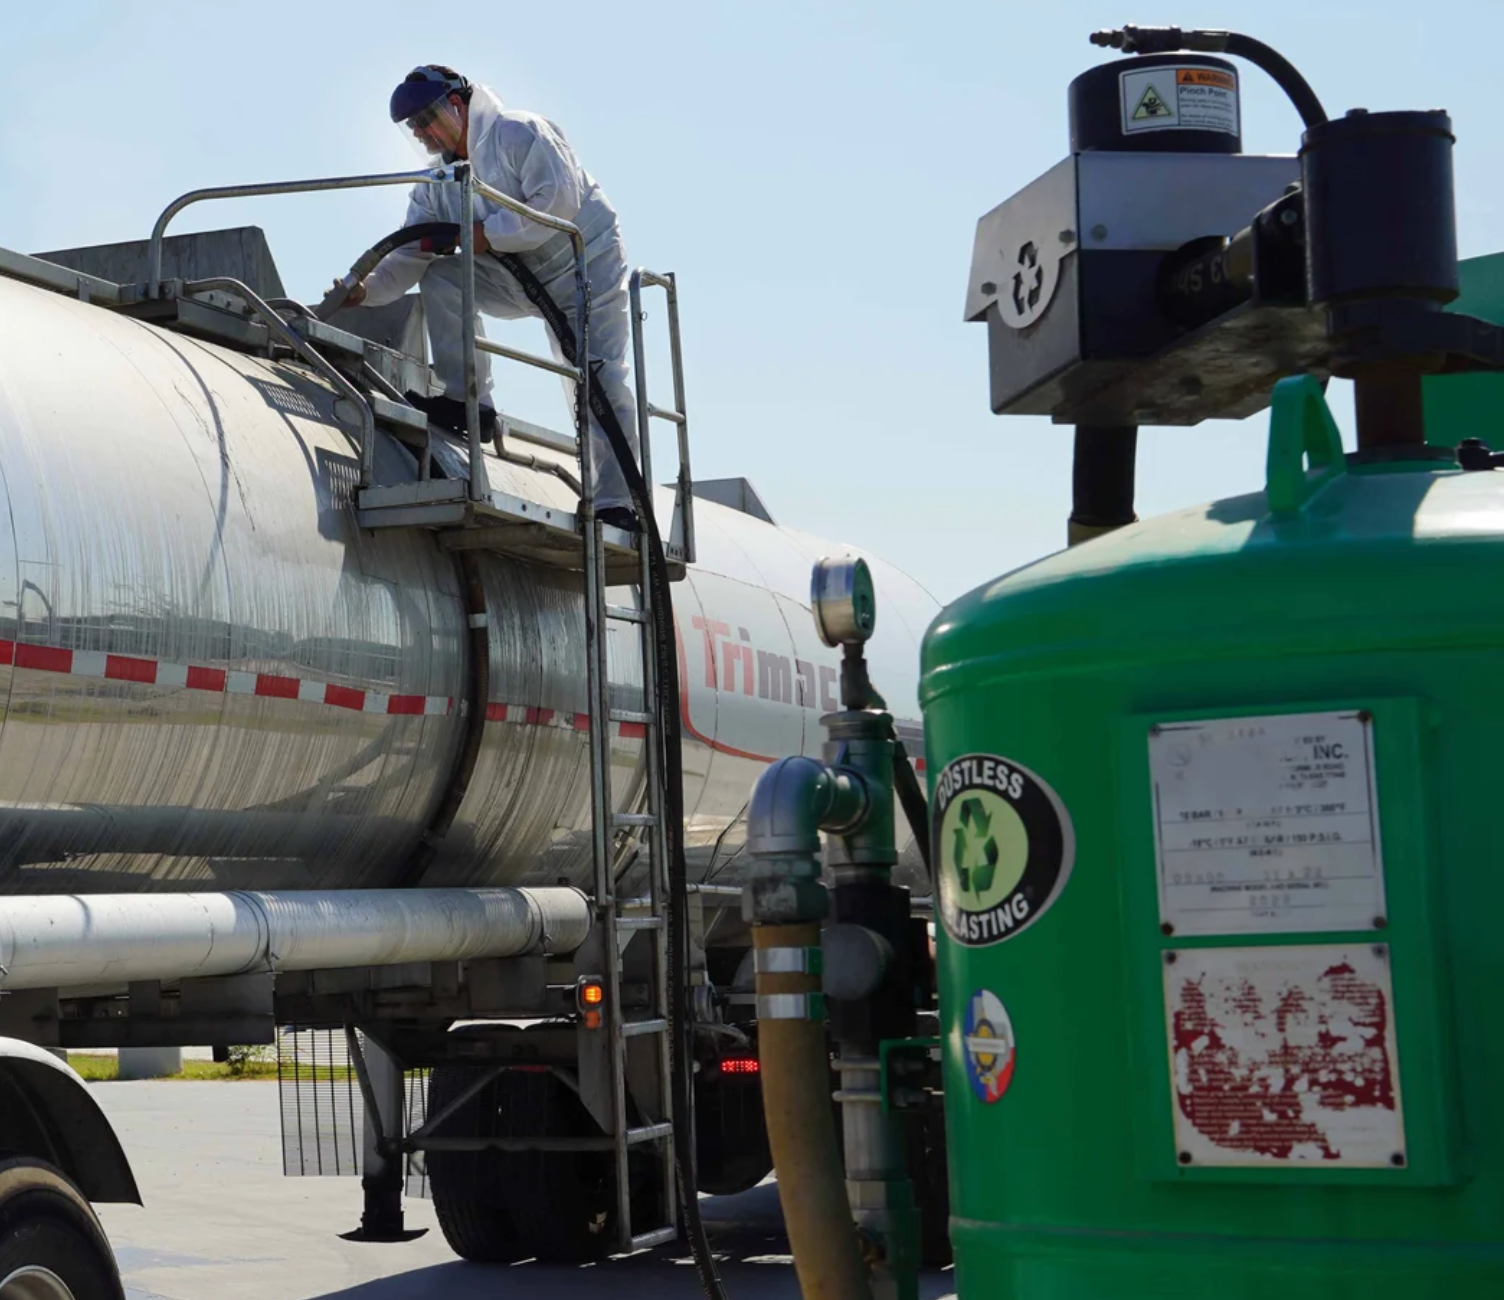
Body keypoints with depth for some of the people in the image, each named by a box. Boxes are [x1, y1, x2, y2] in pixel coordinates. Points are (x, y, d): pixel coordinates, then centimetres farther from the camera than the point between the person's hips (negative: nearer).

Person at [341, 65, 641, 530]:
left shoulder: (518, 133, -16)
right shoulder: (436, 182, 5)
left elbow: (558, 201, -27)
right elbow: (410, 253, -5)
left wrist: (488, 235, -24)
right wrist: (369, 288, -23)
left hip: (586, 268, -7)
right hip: (520, 279, 7)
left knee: (597, 383, -14)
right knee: (439, 279, -10)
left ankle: (615, 502, -11)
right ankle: (467, 400, -11)